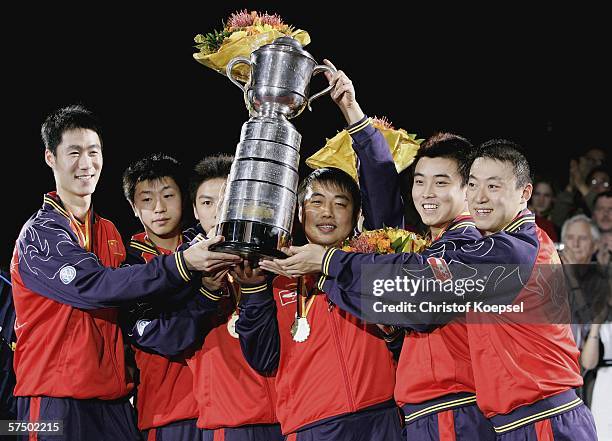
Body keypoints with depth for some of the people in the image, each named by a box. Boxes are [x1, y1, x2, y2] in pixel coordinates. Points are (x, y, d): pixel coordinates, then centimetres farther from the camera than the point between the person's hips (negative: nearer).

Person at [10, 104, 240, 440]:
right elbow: (94, 286, -20)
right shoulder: (39, 233, -7)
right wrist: (181, 264, -26)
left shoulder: (110, 233, 16)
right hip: (55, 400, -6)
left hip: (113, 399, 6)